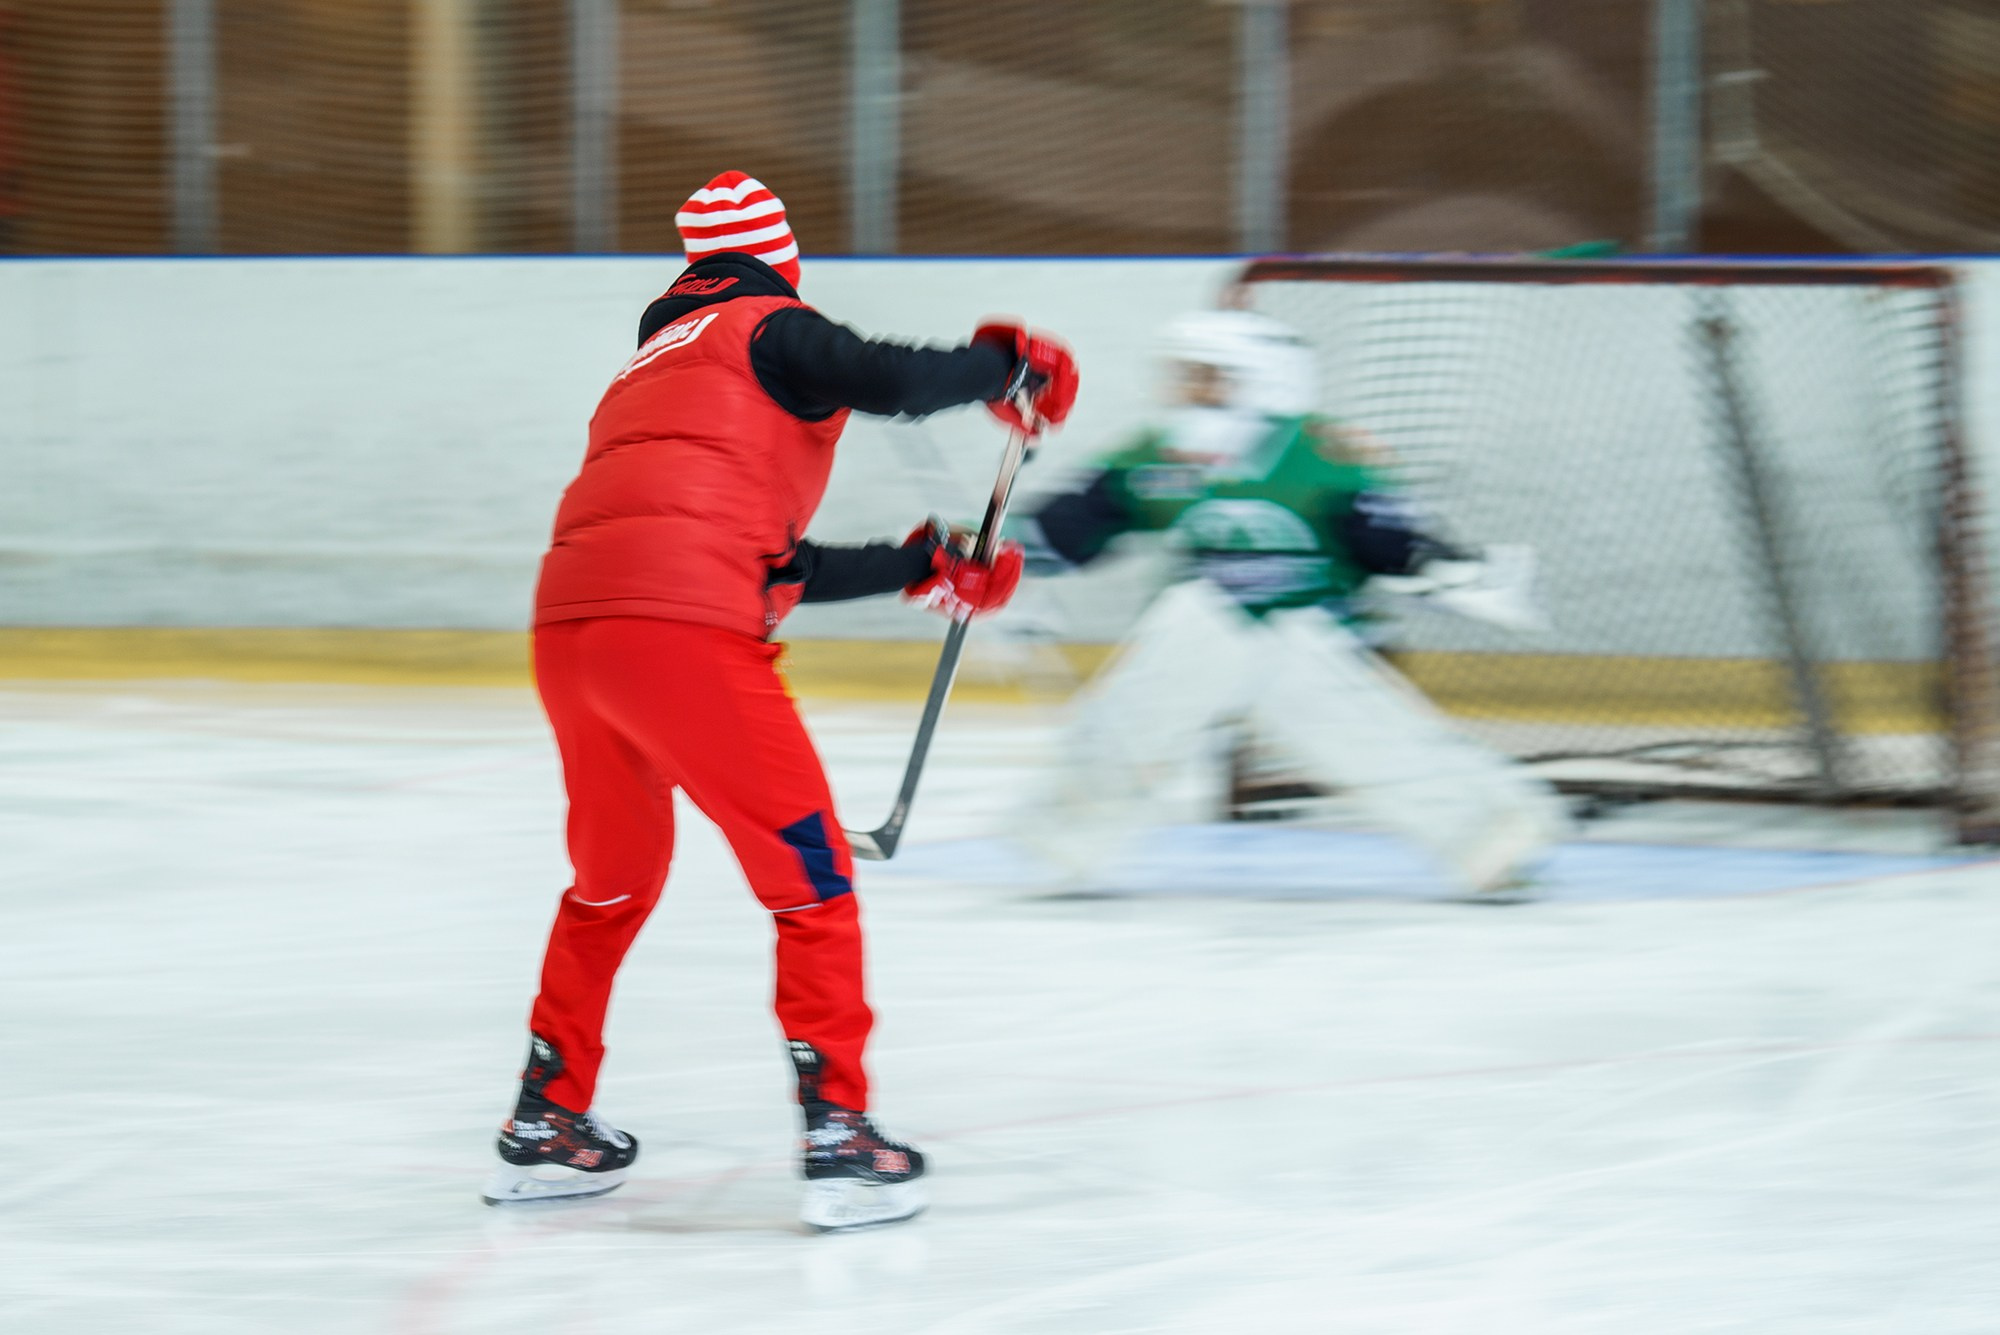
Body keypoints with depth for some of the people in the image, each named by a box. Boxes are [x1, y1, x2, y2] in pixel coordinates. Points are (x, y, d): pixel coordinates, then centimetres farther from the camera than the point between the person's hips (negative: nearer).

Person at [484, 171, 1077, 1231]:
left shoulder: (653, 361, 31)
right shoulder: (770, 328, 7)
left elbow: (776, 568, 31)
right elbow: (892, 381, -13)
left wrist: (923, 568, 34)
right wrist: (1003, 369, 6)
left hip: (567, 627, 8)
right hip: (681, 631, -8)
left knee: (617, 874, 27)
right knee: (811, 873, 1)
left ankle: (546, 1124, 32)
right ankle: (838, 1134, -4)